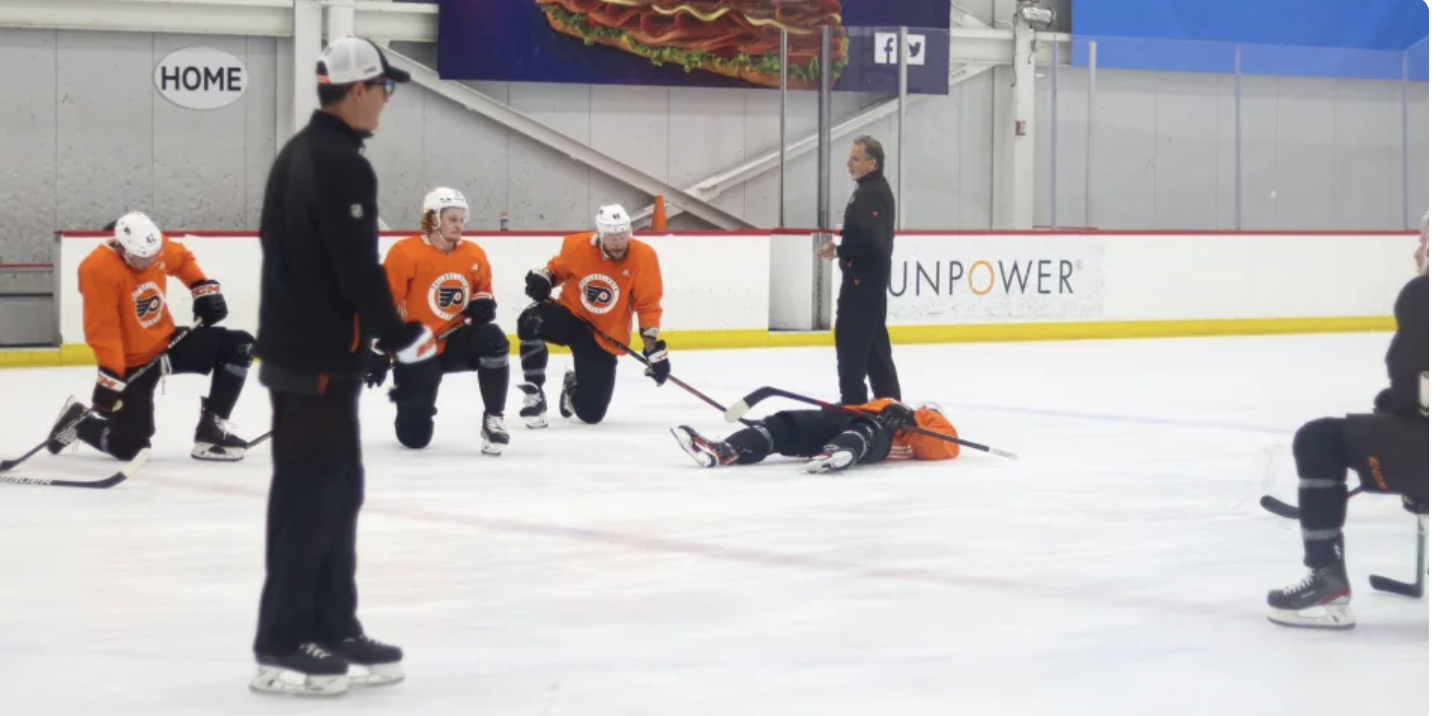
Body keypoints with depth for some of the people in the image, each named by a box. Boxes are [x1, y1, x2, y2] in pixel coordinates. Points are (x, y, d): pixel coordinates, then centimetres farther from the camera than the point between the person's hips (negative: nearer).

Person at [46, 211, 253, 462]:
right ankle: (78, 420, 23)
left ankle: (212, 429, -1)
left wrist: (203, 288, 6)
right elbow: (102, 330, -28)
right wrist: (110, 377, -31)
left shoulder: (156, 247, -8)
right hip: (131, 361, -7)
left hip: (167, 342, 7)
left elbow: (182, 258, 18)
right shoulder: (99, 270, -28)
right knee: (128, 446, -9)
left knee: (239, 346, -7)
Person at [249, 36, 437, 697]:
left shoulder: (298, 154, 15)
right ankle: (282, 644, -3)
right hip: (320, 357, -10)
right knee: (311, 496, -6)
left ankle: (332, 630, 19)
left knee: (336, 490, 14)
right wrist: (399, 335, -9)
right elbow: (357, 269, -21)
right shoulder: (342, 166, -17)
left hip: (297, 345, 10)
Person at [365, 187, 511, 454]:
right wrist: (380, 351, -14)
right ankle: (411, 404, 30)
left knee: (492, 340, -31)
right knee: (415, 436, -11)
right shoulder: (405, 253, -15)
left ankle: (493, 420, -16)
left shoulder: (474, 255, 1)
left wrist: (483, 304, -8)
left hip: (456, 340, 4)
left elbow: (483, 290, 17)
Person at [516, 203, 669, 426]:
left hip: (604, 337, 0)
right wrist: (542, 278, -12)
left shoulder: (643, 257, -15)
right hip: (570, 316, 0)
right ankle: (533, 394, -17)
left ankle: (574, 385, 35)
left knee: (591, 412, -7)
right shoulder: (577, 246, -13)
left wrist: (653, 347, -12)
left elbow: (648, 305, -8)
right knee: (531, 321, -35)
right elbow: (557, 268, 10)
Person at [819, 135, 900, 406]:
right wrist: (845, 236, 9)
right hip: (868, 274, 11)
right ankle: (889, 399, 19)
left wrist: (839, 250, -17)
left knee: (851, 338, -8)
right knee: (873, 338, 15)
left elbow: (869, 238, -28)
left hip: (864, 276, -11)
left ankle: (853, 402, -7)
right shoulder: (873, 189, 16)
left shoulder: (872, 193, -18)